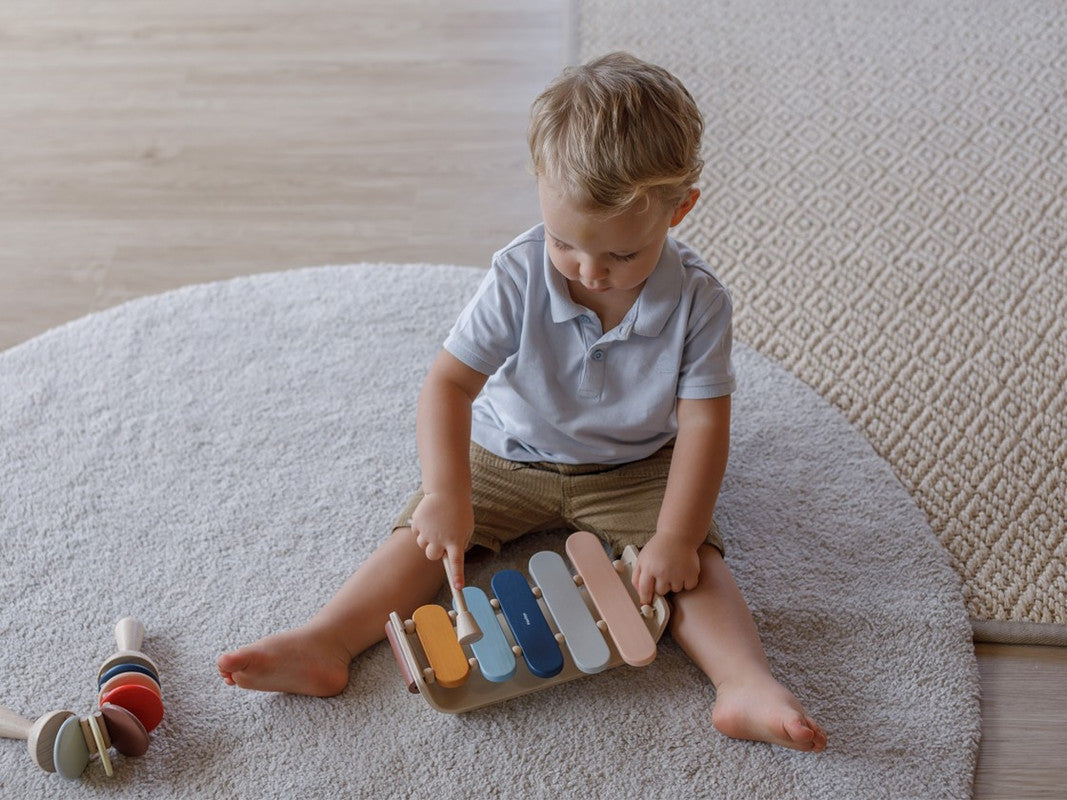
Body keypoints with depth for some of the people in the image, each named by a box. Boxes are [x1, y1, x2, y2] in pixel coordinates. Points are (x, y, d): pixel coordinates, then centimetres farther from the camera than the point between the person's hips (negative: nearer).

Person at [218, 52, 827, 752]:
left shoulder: (698, 301, -21)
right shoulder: (519, 279, -22)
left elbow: (704, 424, -19)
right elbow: (449, 384, -23)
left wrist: (675, 537, -28)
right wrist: (447, 494, -36)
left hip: (636, 471, 0)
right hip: (510, 458, 1)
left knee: (693, 558, -22)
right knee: (427, 530, -14)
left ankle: (749, 686, -31)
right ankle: (324, 644, -19)